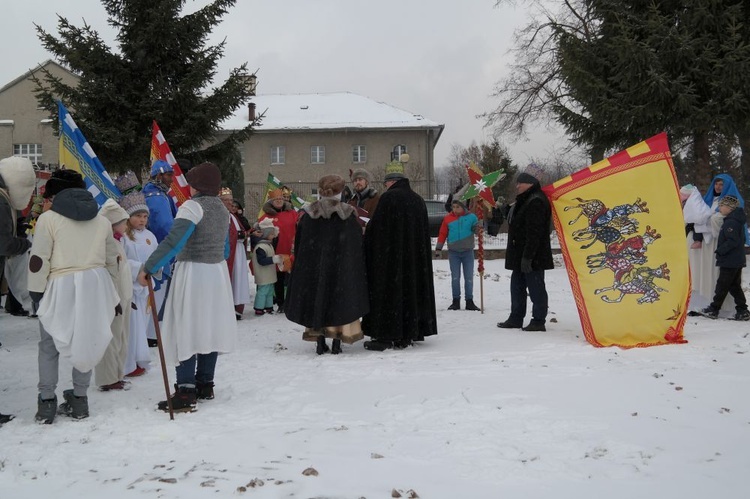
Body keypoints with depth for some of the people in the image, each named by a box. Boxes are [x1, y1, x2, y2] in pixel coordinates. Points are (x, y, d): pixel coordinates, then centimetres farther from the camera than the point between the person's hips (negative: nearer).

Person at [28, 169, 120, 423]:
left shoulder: (48, 218, -4)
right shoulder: (102, 221, 11)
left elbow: (38, 260, -8)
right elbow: (111, 261, 16)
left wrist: (36, 291, 1)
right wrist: (111, 295, 25)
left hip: (61, 287, -4)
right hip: (95, 285, 4)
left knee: (49, 345, 11)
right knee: (86, 342, 14)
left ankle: (47, 402, 11)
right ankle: (79, 400, 18)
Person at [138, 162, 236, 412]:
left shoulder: (193, 207, -15)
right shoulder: (222, 209, 10)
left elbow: (173, 242, -25)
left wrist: (148, 268, -24)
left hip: (193, 273, -8)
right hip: (218, 272, 8)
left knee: (185, 330, -4)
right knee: (209, 328, 14)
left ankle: (186, 392, -7)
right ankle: (205, 385, 22)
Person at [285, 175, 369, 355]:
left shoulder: (308, 213, -1)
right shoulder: (348, 213, -4)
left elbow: (299, 243, 4)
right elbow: (357, 244, 0)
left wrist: (302, 266, 14)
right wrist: (357, 269, 9)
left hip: (313, 266, 1)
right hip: (342, 266, -1)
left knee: (316, 296, 8)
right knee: (340, 299, 6)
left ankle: (320, 343, 8)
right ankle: (337, 342, 5)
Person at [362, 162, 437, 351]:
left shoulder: (388, 197, -11)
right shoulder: (418, 200, 9)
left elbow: (375, 226, -11)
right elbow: (424, 233, 13)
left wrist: (366, 231, 10)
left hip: (389, 257, -6)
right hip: (414, 258, 6)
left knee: (388, 291, -1)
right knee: (410, 289, 11)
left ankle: (386, 336, -1)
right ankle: (407, 335, 15)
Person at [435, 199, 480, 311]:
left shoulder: (471, 217, -1)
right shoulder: (447, 218, 1)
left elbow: (477, 228, 4)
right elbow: (442, 234, 5)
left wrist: (477, 227, -19)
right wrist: (438, 248, 3)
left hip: (468, 251, 0)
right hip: (453, 252, 0)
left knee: (469, 277, 4)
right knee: (455, 277, 4)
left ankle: (469, 301, 12)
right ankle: (456, 301, 11)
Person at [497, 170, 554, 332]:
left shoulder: (536, 202, -18)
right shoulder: (524, 201, 18)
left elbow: (534, 233, -24)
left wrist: (527, 256, -26)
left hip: (532, 257, -11)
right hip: (520, 256, 11)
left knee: (536, 287, -4)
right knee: (517, 286, 15)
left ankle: (538, 321, 2)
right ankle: (516, 318, 24)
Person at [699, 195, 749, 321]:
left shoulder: (731, 222, -18)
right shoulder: (738, 220, 13)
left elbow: (733, 241, -25)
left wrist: (720, 251, -16)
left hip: (729, 262, -10)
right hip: (738, 260, 10)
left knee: (722, 285, 0)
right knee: (734, 286, 13)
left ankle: (713, 309, 9)